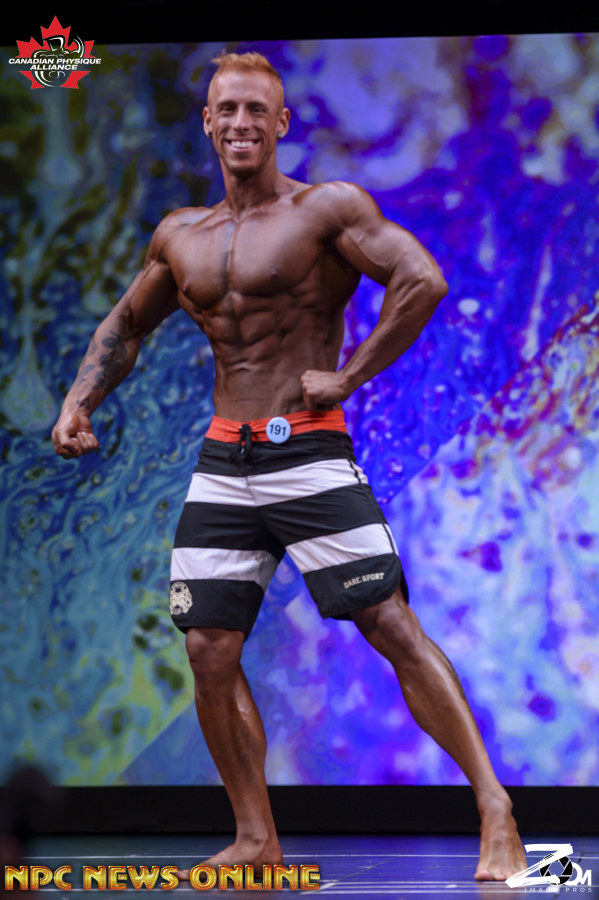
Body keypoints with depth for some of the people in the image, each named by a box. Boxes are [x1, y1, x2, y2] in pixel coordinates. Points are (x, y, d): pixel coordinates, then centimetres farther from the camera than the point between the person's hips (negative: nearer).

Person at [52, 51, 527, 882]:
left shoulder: (327, 209, -4)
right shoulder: (180, 238, 15)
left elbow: (423, 280, -17)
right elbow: (125, 327, 30)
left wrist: (349, 377, -15)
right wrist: (80, 400, 14)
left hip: (309, 454, -6)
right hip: (222, 462, 6)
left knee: (393, 627, -12)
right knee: (209, 651, 1)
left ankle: (495, 811, -10)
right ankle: (257, 839, 12)